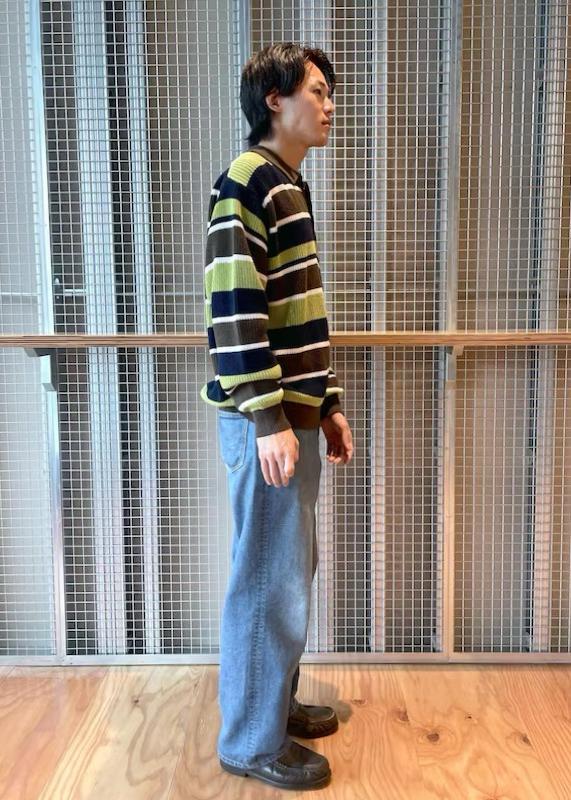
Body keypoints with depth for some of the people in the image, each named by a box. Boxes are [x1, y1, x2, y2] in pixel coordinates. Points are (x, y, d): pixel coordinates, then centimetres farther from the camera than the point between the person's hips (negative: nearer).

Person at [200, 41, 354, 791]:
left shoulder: (291, 185, 18)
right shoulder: (246, 180, -11)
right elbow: (233, 311, -19)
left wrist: (328, 404, 18)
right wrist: (269, 420, -21)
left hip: (297, 412, 10)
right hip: (265, 419, -10)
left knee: (292, 568, 18)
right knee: (270, 576, 1)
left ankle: (275, 701, 35)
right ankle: (252, 739, 19)